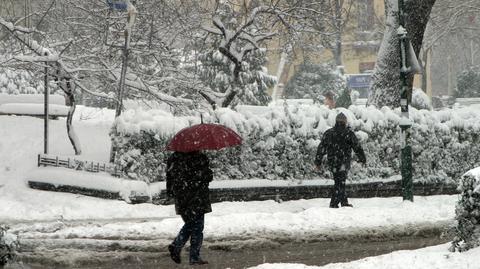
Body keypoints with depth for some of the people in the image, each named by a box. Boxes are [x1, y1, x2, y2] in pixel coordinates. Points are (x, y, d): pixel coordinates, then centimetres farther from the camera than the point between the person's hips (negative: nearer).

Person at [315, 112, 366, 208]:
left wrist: (318, 162, 12)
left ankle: (344, 202, 22)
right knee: (340, 183, -3)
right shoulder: (348, 133, -6)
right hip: (343, 163, -5)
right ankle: (334, 204, -8)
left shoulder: (328, 133, 5)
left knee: (340, 182, 17)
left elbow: (321, 148, 6)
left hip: (332, 162, 5)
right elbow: (357, 147, -2)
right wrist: (363, 159, 11)